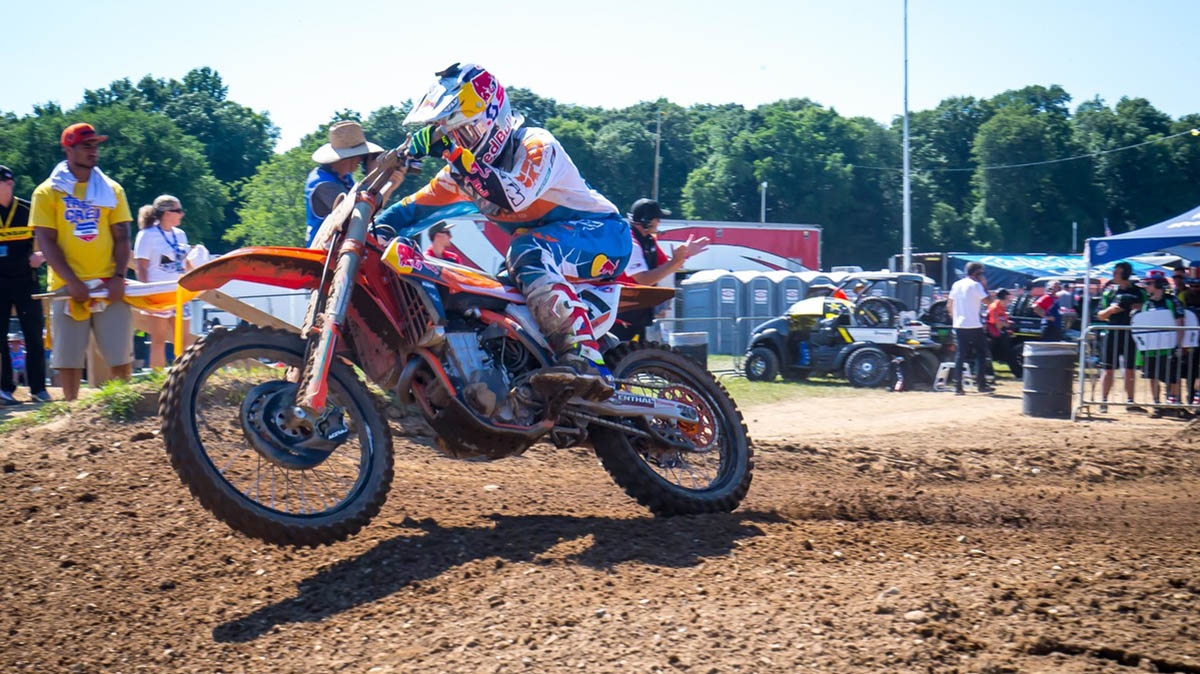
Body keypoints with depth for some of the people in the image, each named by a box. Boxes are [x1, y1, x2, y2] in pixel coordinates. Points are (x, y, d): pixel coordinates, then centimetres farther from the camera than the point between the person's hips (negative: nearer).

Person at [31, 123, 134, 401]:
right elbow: (46, 242, -2)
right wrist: (72, 282, -13)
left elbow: (122, 237, 8)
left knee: (120, 356, -2)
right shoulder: (48, 192, 5)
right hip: (68, 286, -2)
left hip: (109, 285, 2)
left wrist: (118, 277, -8)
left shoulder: (112, 190, 12)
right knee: (68, 357, 0)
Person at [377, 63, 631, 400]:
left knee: (527, 253, -37)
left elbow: (513, 196, -37)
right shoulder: (466, 166, 6)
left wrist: (454, 154, -36)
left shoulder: (536, 145, -19)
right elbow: (421, 203, 9)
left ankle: (586, 362, -49)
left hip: (603, 233, -9)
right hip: (544, 243, 9)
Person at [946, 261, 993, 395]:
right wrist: (984, 285, -2)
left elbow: (949, 305, 13)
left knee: (959, 356, 5)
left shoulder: (956, 284, 11)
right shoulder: (975, 285, -8)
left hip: (958, 325, 6)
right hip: (974, 326, -6)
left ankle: (957, 386, 0)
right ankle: (981, 384, 3)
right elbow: (986, 300, -12)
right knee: (981, 354, 6)